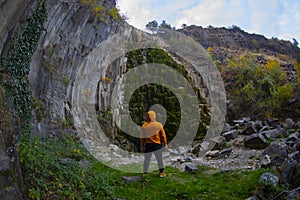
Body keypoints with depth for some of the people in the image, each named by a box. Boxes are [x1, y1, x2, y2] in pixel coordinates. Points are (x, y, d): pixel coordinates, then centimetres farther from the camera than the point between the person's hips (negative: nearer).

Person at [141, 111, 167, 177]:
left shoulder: (144, 126, -4)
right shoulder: (159, 125, -5)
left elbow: (142, 137, 0)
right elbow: (163, 135, -1)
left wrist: (142, 145, 10)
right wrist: (165, 143, 9)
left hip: (148, 145, 1)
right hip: (157, 144, -1)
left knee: (147, 159, 13)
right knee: (159, 159, 10)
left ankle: (145, 172, 19)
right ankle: (161, 172, 11)